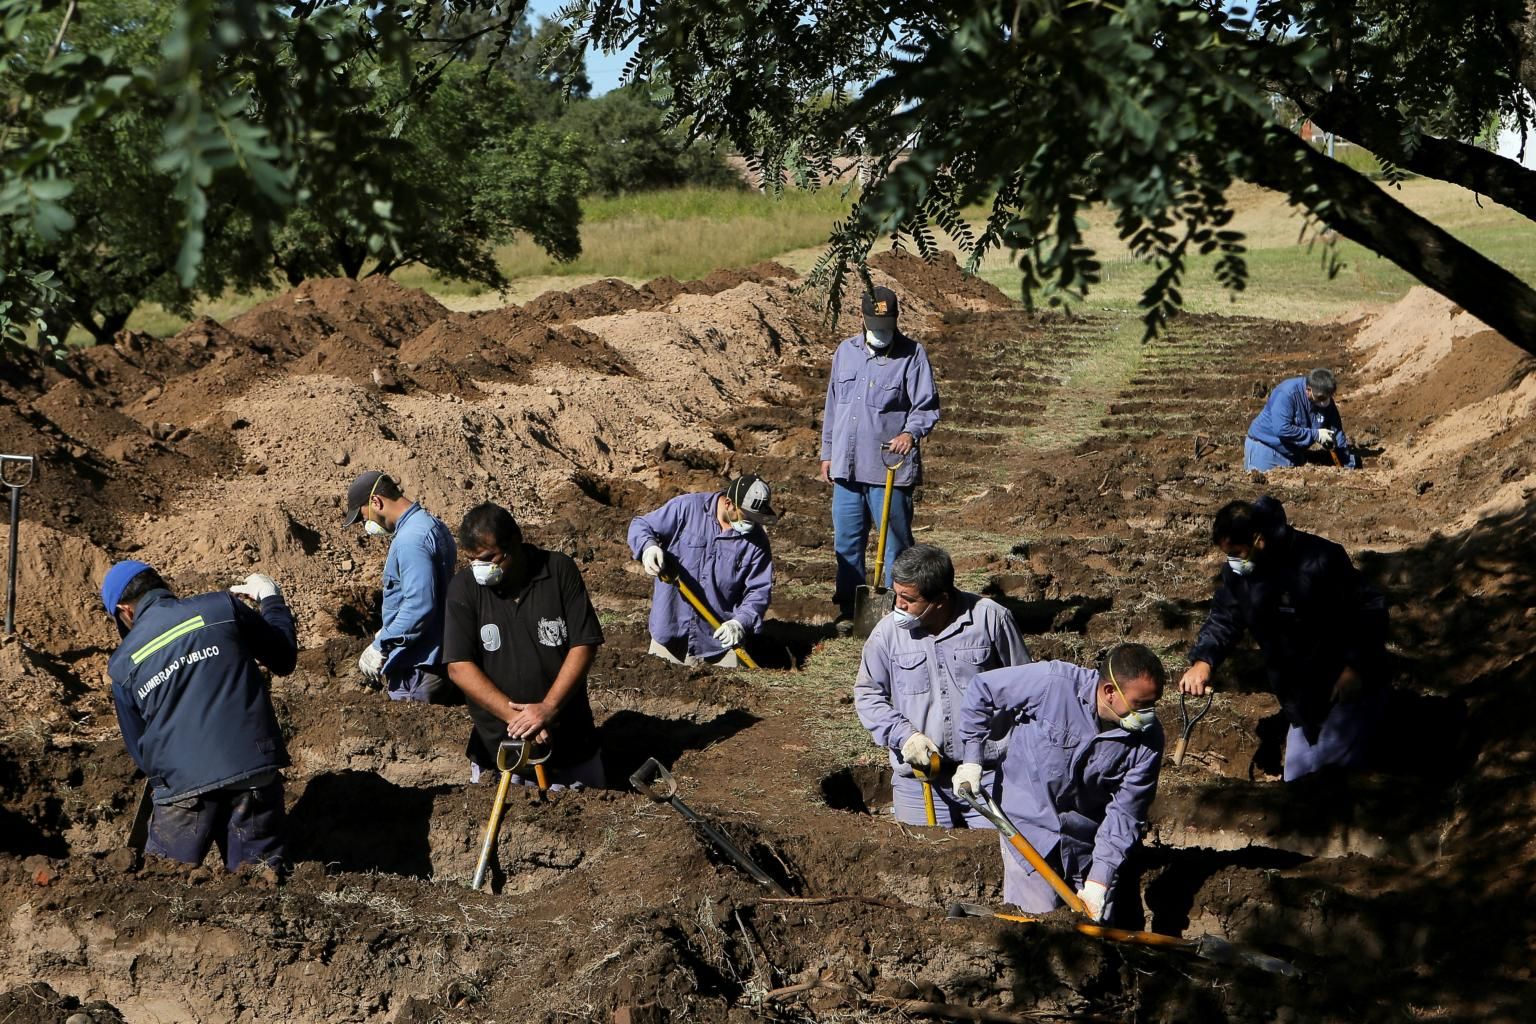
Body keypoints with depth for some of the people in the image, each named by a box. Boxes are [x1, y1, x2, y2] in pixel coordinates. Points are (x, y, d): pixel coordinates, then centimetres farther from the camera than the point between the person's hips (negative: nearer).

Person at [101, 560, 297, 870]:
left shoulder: (124, 664, 7)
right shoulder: (223, 607, 2)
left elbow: (139, 750, 15)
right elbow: (285, 658, 15)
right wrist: (270, 598, 30)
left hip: (183, 787, 0)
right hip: (254, 771, 0)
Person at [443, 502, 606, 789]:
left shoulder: (560, 571, -6)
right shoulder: (464, 587, -6)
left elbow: (584, 646, -7)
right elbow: (459, 667, -10)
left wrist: (548, 709, -19)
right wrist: (517, 717, -19)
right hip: (497, 746, 0)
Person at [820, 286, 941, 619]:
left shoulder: (912, 354, -4)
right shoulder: (846, 351, 11)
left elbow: (926, 406, -7)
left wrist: (911, 433, -27)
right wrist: (827, 454, 17)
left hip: (890, 468, -5)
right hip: (846, 467, 5)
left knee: (895, 541, 0)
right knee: (847, 541, 11)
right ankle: (849, 607, 22)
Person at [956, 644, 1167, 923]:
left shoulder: (1148, 740, -13)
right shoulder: (1053, 683, -22)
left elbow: (1125, 813, -12)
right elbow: (982, 689, -7)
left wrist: (1099, 880, -18)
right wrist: (973, 757, -2)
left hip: (1091, 841, 3)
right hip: (1030, 831, -2)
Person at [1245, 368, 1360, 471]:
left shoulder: (1326, 402, -7)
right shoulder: (1287, 393, -26)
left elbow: (1337, 436, 0)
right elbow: (1282, 429, -34)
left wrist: (1351, 466, -2)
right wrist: (1315, 435, -28)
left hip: (1294, 453, 6)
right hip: (1264, 445, -6)